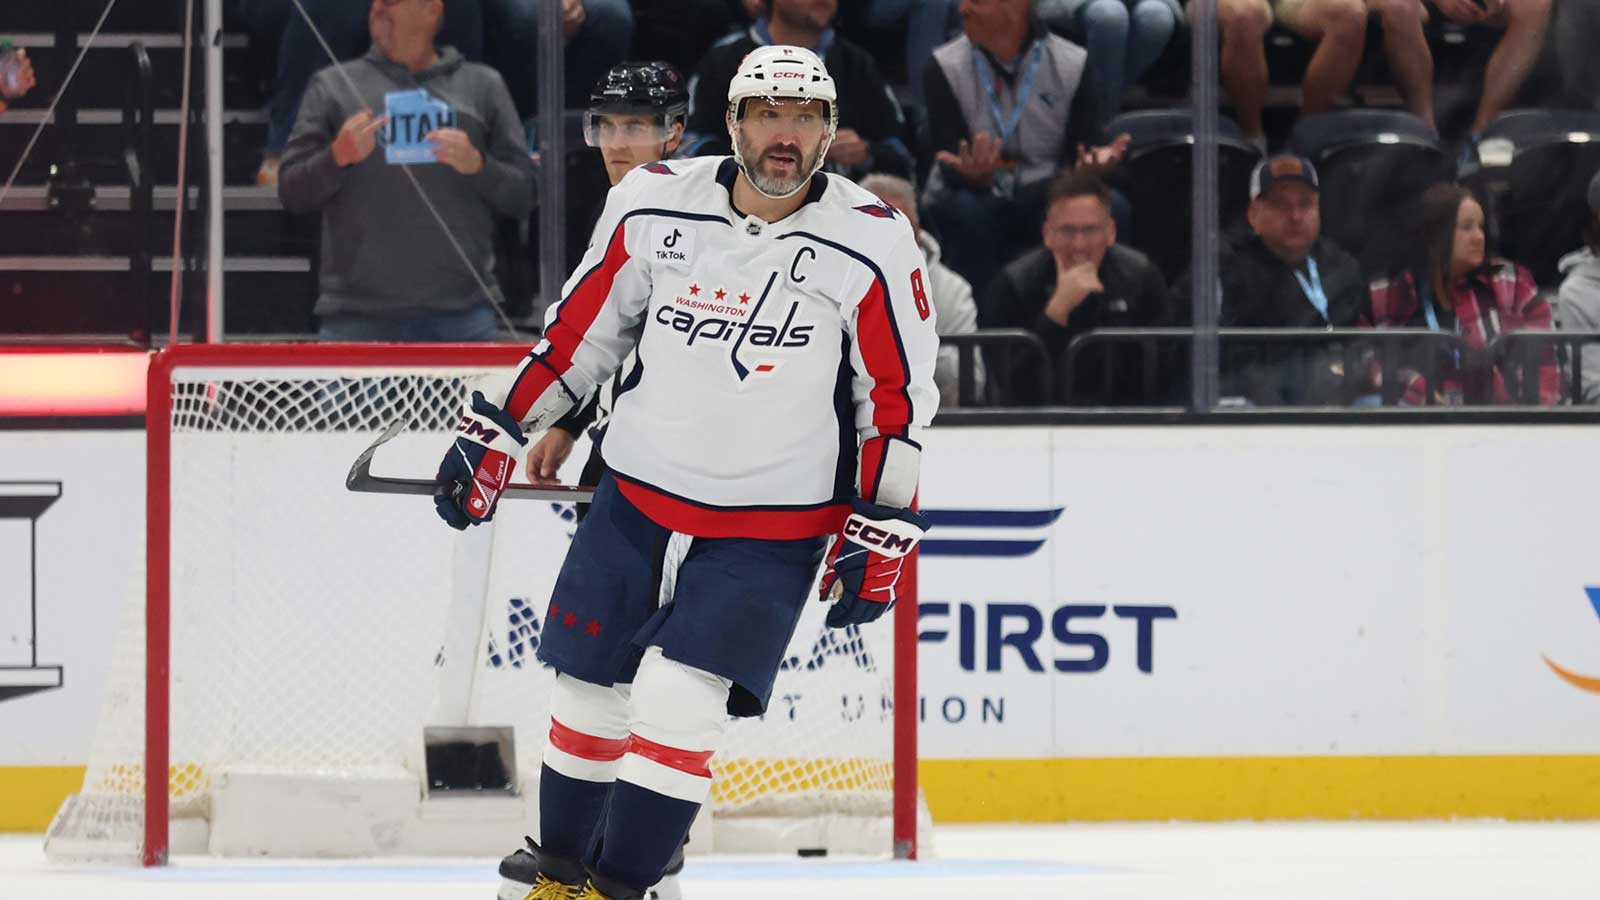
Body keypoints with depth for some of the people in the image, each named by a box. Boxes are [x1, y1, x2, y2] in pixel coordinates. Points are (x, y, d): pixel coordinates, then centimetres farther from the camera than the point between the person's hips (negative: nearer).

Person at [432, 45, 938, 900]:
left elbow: (897, 397, -4)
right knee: (588, 693, 9)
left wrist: (878, 534, -6)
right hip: (637, 500, 3)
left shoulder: (871, 245, -12)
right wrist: (491, 433, 8)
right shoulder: (654, 205, -6)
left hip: (771, 532, -3)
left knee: (676, 702, -15)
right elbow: (578, 331, 7)